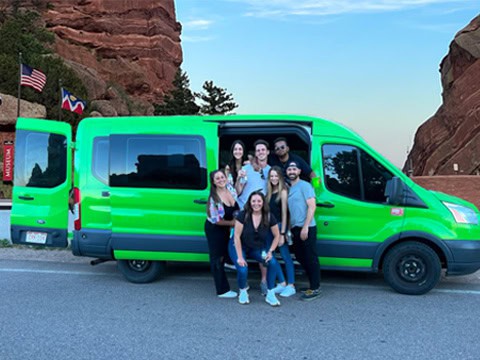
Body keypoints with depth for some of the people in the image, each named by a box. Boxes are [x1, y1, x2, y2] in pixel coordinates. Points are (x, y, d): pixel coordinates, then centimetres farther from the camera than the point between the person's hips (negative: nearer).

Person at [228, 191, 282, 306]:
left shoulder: (269, 217, -12)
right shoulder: (243, 215, -20)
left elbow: (277, 236, -1)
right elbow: (237, 236, -17)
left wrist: (270, 251, -14)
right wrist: (240, 257, -18)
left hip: (258, 248, 3)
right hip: (239, 247, -2)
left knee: (273, 263, -21)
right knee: (243, 269, -27)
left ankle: (270, 294, -3)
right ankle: (243, 292, 8)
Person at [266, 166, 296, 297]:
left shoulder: (283, 191, -9)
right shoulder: (269, 192, 9)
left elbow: (284, 214, -11)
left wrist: (282, 233, -14)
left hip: (280, 226, -7)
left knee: (285, 256, -1)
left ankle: (291, 286, 6)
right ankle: (282, 283, 19)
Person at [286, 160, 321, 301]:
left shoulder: (304, 186, -5)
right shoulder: (288, 189, 17)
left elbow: (312, 206, -13)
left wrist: (305, 227, -19)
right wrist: (290, 229, 13)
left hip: (306, 228, -8)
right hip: (295, 229, 8)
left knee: (311, 258, -4)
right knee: (301, 258, 12)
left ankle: (315, 289, 2)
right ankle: (314, 285, 23)